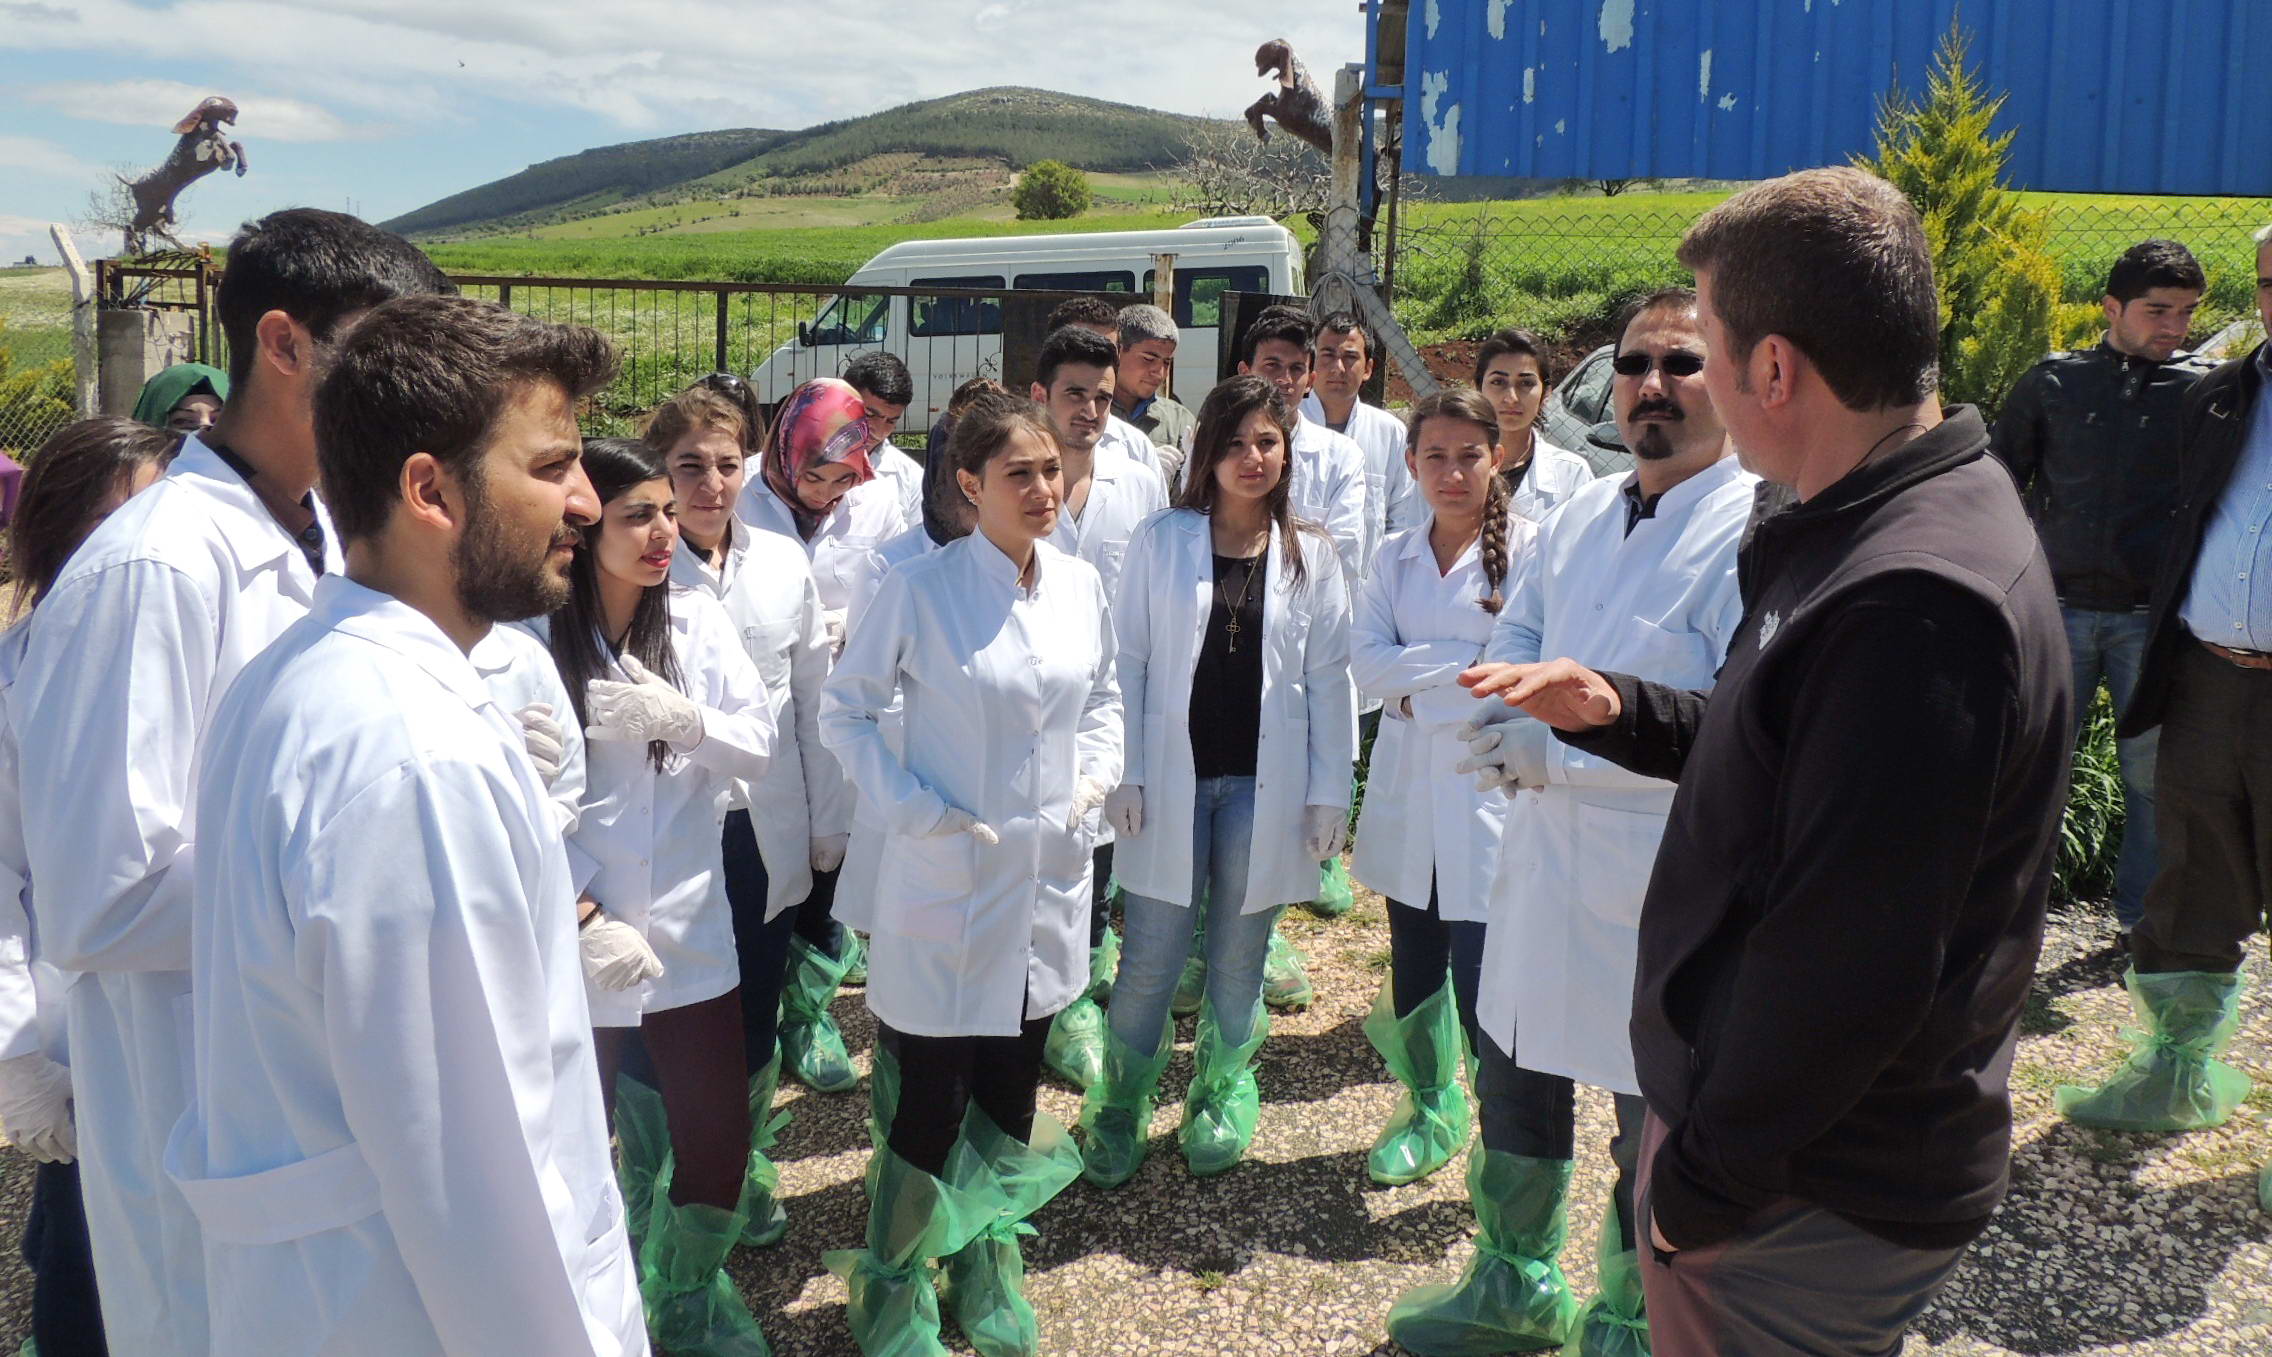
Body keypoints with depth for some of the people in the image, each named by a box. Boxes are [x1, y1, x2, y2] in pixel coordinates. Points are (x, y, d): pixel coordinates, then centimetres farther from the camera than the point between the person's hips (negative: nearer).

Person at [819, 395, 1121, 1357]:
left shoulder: (1081, 585, 2)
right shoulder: (920, 589, -13)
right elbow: (844, 708, -5)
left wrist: (1096, 771, 0)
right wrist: (910, 805, -14)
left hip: (1047, 876, 5)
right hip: (947, 880, -5)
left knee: (1012, 1096, 17)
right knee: (932, 1104, 3)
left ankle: (986, 1270, 39)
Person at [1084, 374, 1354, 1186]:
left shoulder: (1311, 555, 4)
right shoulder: (1160, 540, 0)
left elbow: (1328, 677, 4)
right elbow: (1129, 661, 0)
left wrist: (1330, 790, 0)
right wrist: (1126, 774, -6)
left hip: (1264, 784, 1)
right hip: (1173, 779, -1)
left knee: (1238, 959, 11)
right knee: (1151, 959, 1)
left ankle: (1223, 1097, 31)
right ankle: (1119, 1109, 20)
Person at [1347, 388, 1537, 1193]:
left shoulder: (1529, 548, -5)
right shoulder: (1394, 558, 10)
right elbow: (1366, 665, -4)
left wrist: (1420, 691, -12)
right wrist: (1470, 659, -14)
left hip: (1490, 788, -5)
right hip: (1407, 792, 5)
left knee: (1482, 987, -7)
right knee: (1413, 969, 16)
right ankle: (1429, 1110, 36)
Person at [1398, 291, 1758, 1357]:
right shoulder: (1583, 514, 7)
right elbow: (1515, 634, 19)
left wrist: (1556, 754, -24)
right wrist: (1511, 715, -3)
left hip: (1658, 885, -7)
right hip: (1543, 858, 8)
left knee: (1654, 1126, 10)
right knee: (1514, 1079, 22)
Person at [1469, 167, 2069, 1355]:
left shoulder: (1910, 604, -30)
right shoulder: (1886, 531, 5)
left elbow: (1848, 966, -29)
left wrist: (1710, 1179, -19)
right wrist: (1620, 713, 7)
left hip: (1814, 1203, -9)